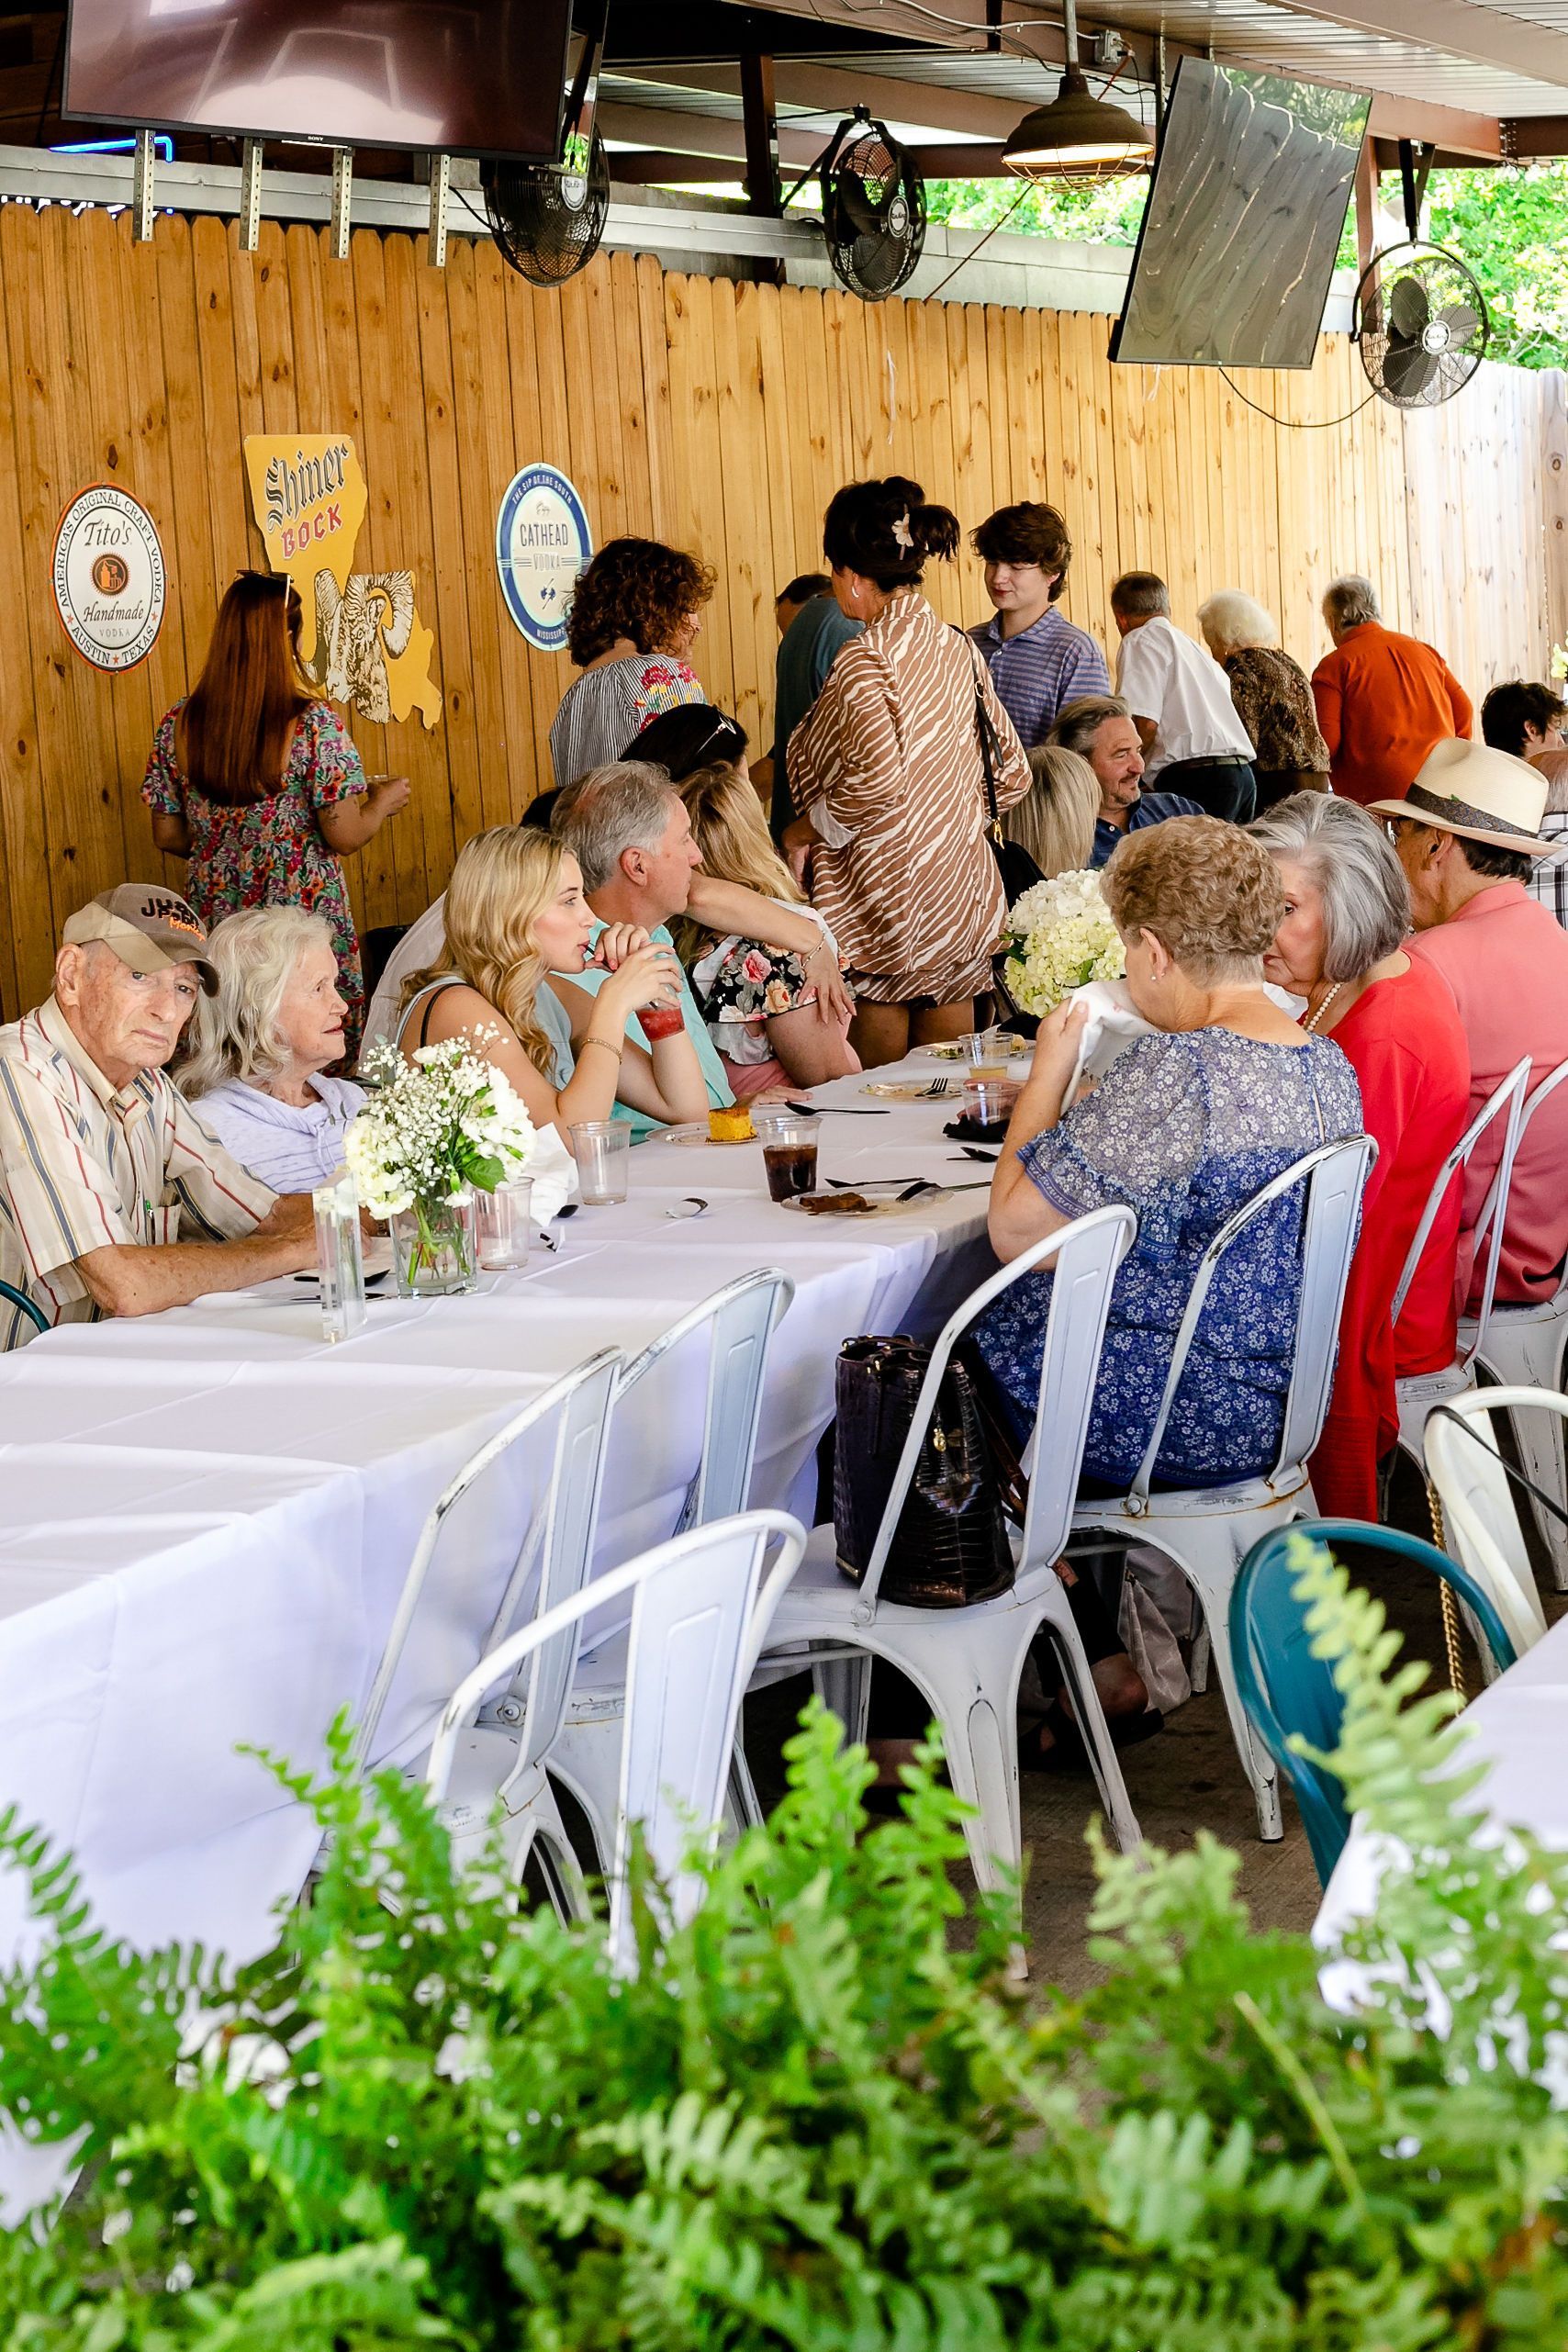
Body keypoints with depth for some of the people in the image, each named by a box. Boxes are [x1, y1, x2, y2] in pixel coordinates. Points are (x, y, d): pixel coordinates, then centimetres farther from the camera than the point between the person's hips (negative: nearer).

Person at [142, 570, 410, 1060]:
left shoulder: (178, 725, 1)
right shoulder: (313, 723, -11)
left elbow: (168, 836, 8)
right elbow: (344, 836, -10)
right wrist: (381, 803, 10)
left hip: (217, 924, 4)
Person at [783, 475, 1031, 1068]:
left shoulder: (864, 661, -15)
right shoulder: (960, 651, 6)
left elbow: (876, 780, -27)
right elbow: (1012, 774, 11)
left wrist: (808, 829, -11)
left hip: (882, 897, -7)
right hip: (964, 894, 7)